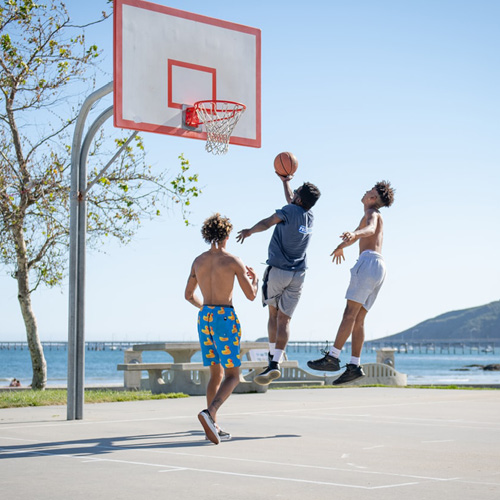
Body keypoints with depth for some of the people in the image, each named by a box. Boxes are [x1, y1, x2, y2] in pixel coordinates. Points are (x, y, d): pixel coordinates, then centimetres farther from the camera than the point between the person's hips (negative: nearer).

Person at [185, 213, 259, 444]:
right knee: (232, 377, -1)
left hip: (204, 318, 6)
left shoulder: (198, 261, 8)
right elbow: (251, 295, -6)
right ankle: (209, 413, -25)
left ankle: (213, 426, 9)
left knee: (216, 374, 15)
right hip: (225, 318, -6)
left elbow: (188, 295, 17)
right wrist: (254, 279, 16)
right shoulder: (234, 261, -8)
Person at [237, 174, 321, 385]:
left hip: (277, 271, -4)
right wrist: (285, 181, 42)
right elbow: (292, 200, 28)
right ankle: (275, 363, -13)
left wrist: (249, 231, 1)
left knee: (273, 314, 14)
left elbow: (267, 223, -16)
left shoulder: (291, 211, -10)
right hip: (298, 275, 4)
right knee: (284, 319, 0)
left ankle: (272, 358, 8)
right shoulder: (310, 217, 10)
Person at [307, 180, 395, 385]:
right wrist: (342, 246, 68)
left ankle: (333, 357, -27)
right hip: (378, 269, 9)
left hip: (369, 261, -9)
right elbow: (359, 232, 51)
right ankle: (354, 366, -3)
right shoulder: (376, 217, 32)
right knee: (358, 319, 4)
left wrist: (354, 234, -44)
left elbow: (370, 229, -22)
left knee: (350, 313, -18)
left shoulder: (372, 213, 3)